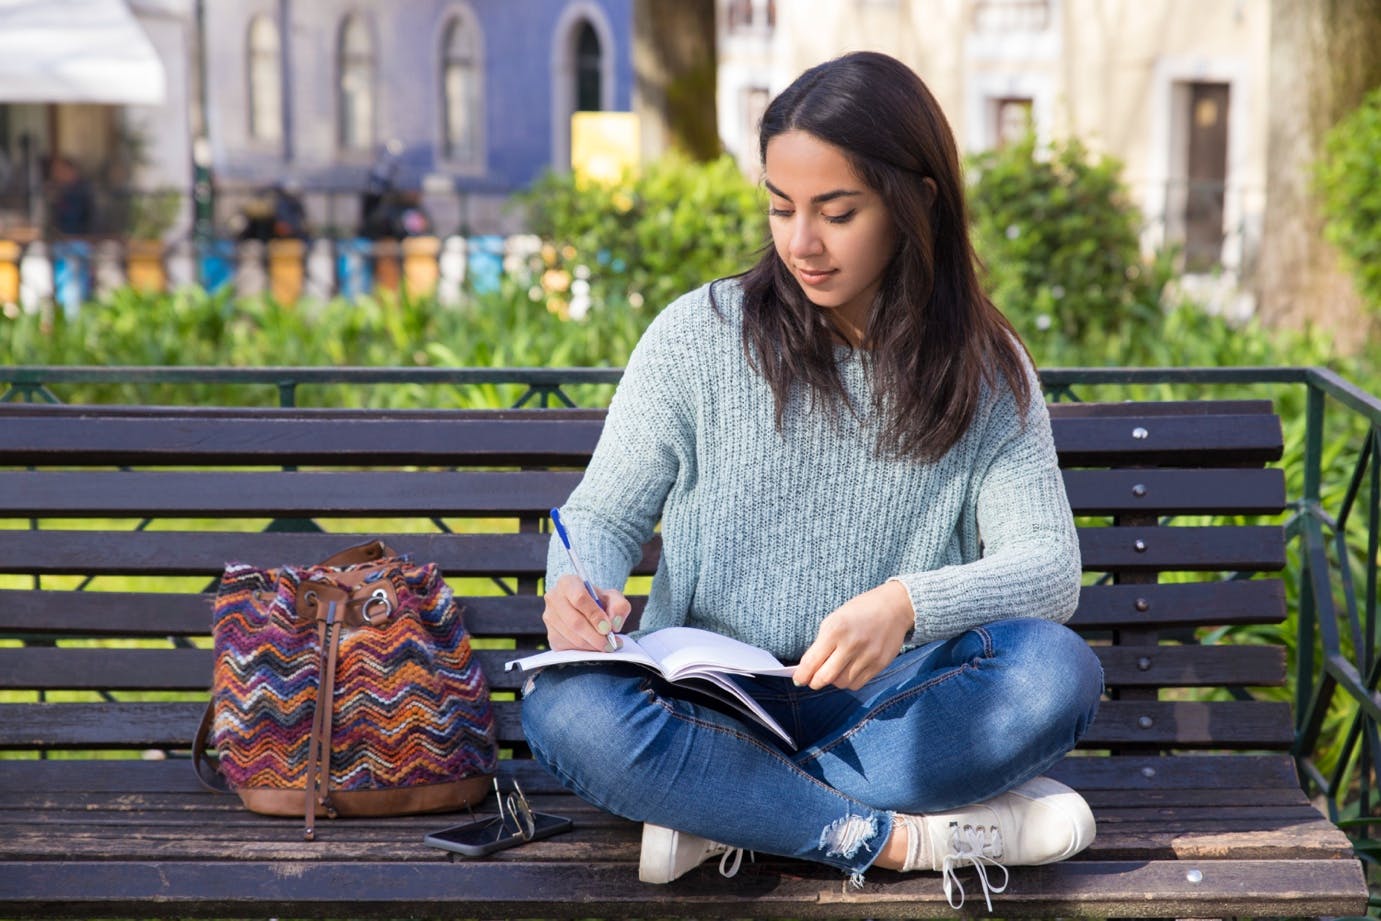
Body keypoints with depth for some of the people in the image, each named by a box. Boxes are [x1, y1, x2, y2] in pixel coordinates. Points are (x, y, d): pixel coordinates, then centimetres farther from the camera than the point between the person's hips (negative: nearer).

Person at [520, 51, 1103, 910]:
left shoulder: (986, 371, 1)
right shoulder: (699, 335, -1)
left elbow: (1050, 564, -9)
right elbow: (602, 517, 3)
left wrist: (908, 604, -30)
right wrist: (578, 585, -23)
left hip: (881, 701, 1)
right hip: (707, 696, -1)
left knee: (1056, 669, -29)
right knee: (568, 705, -33)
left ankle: (725, 810, -22)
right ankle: (899, 835, -25)